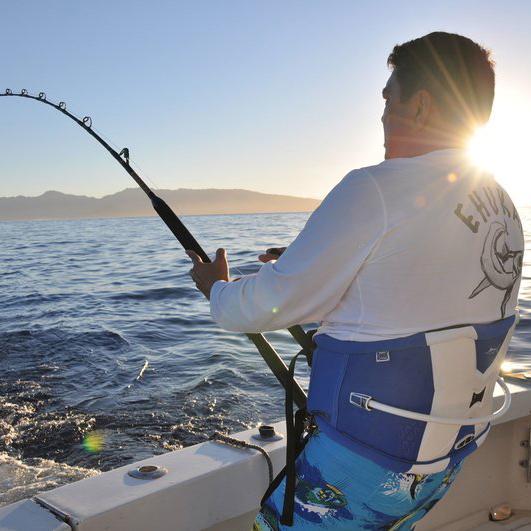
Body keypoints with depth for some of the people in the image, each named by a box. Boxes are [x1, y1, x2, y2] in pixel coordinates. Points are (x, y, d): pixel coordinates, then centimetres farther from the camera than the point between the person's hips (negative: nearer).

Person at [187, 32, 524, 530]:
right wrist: (307, 268, 18)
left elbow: (273, 304, -15)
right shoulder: (503, 205, 4)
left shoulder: (376, 191, -22)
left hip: (371, 460, -8)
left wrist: (217, 290, 6)